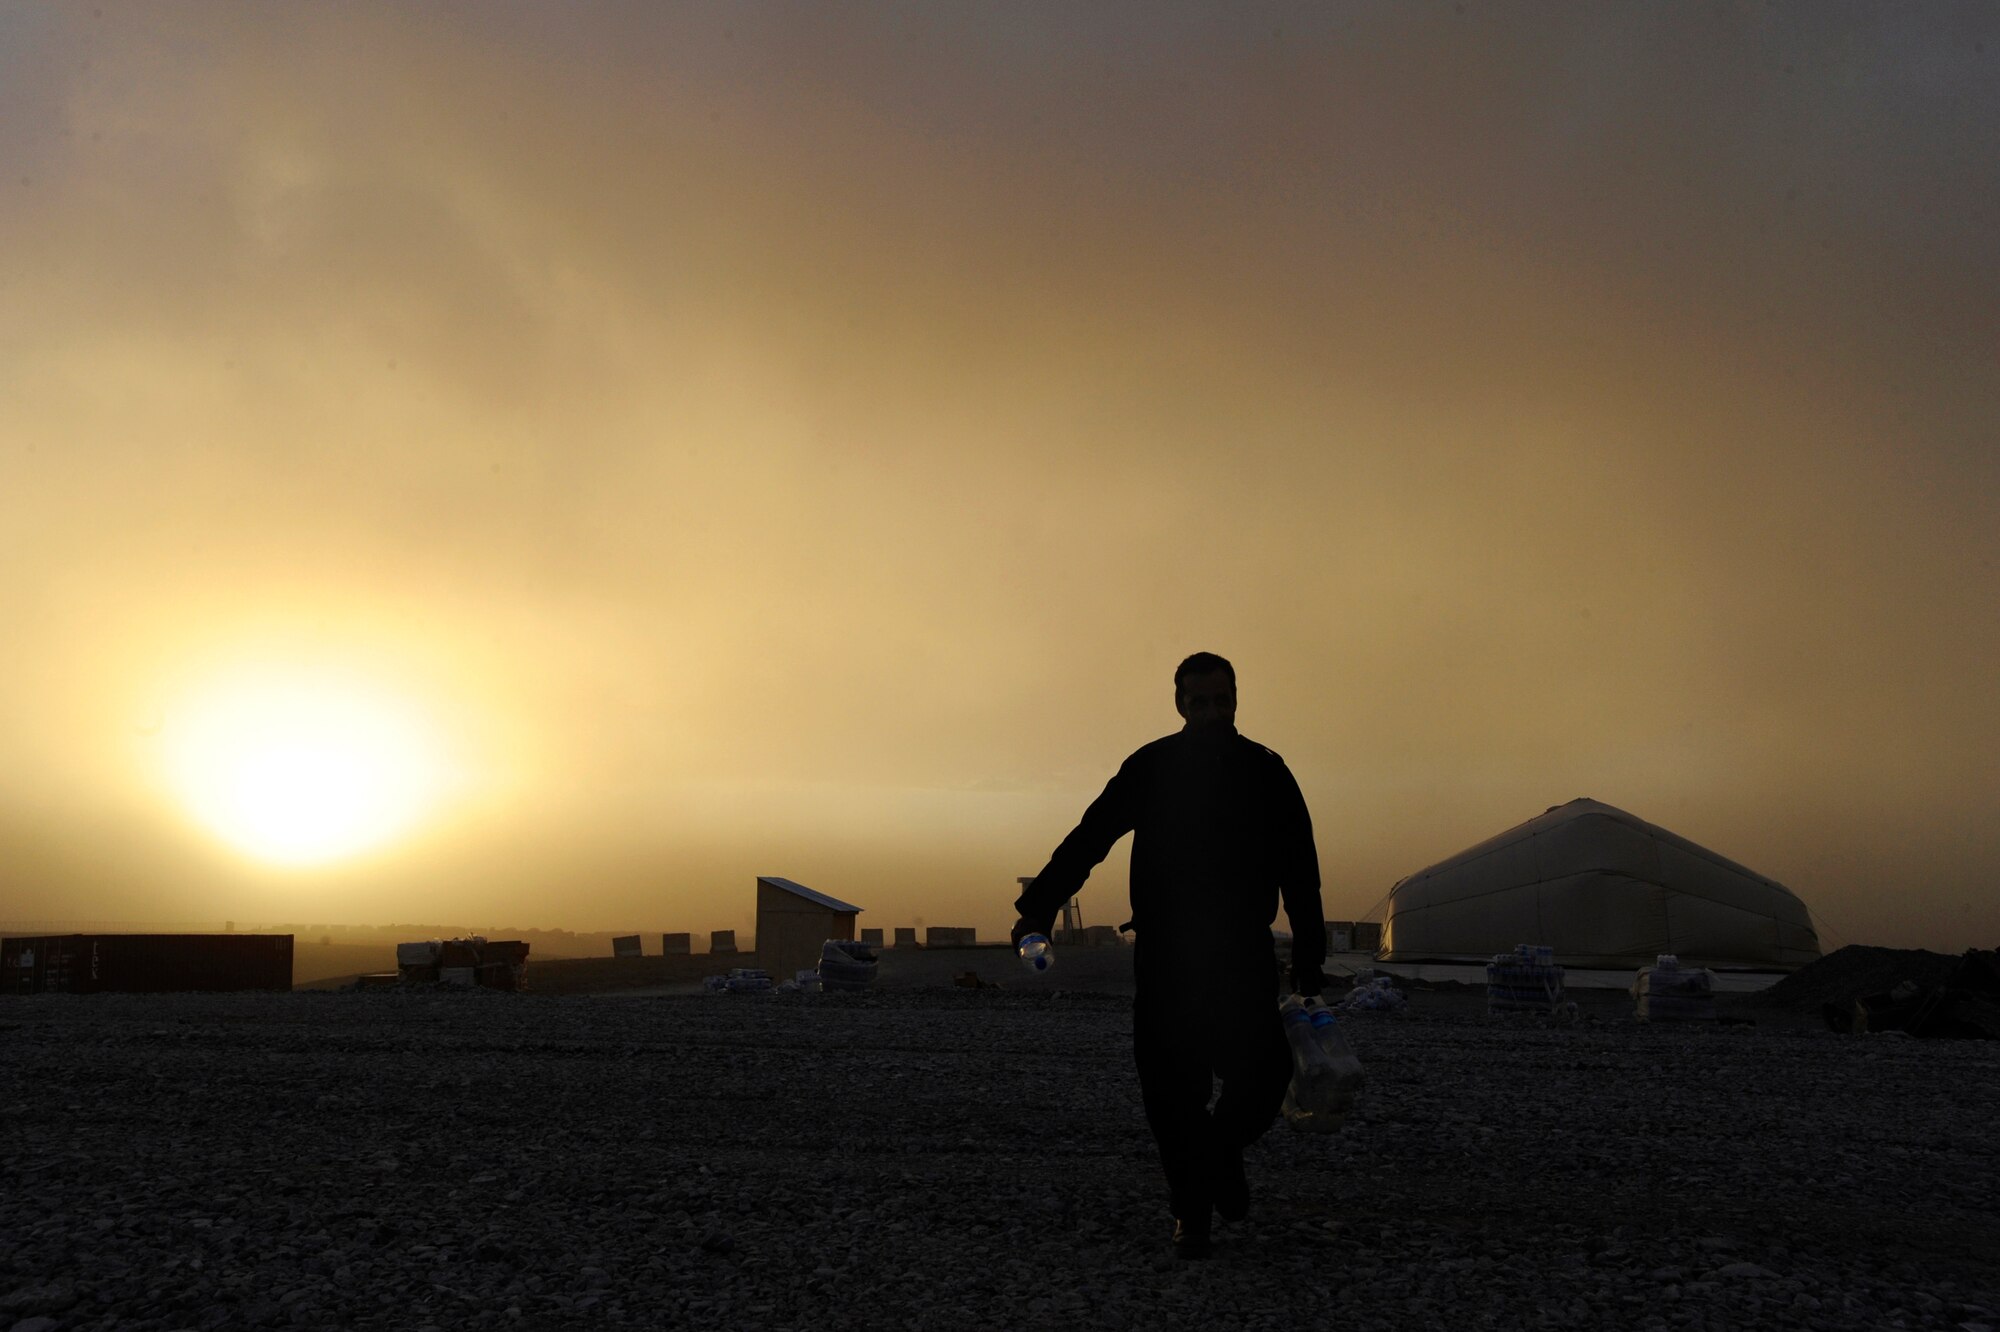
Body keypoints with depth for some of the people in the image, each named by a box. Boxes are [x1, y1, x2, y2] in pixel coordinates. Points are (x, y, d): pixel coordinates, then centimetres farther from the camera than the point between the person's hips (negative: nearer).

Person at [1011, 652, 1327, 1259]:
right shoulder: (1150, 768, 3)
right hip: (1164, 954, 0)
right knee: (1172, 1087, -2)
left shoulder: (1265, 771, 4)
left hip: (1245, 956, 1)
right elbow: (1090, 837, 2)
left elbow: (1299, 870, 8)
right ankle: (1190, 1206, 16)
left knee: (1264, 1074, -7)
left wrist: (1309, 958, 4)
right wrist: (1039, 904, -8)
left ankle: (1222, 1150, 25)